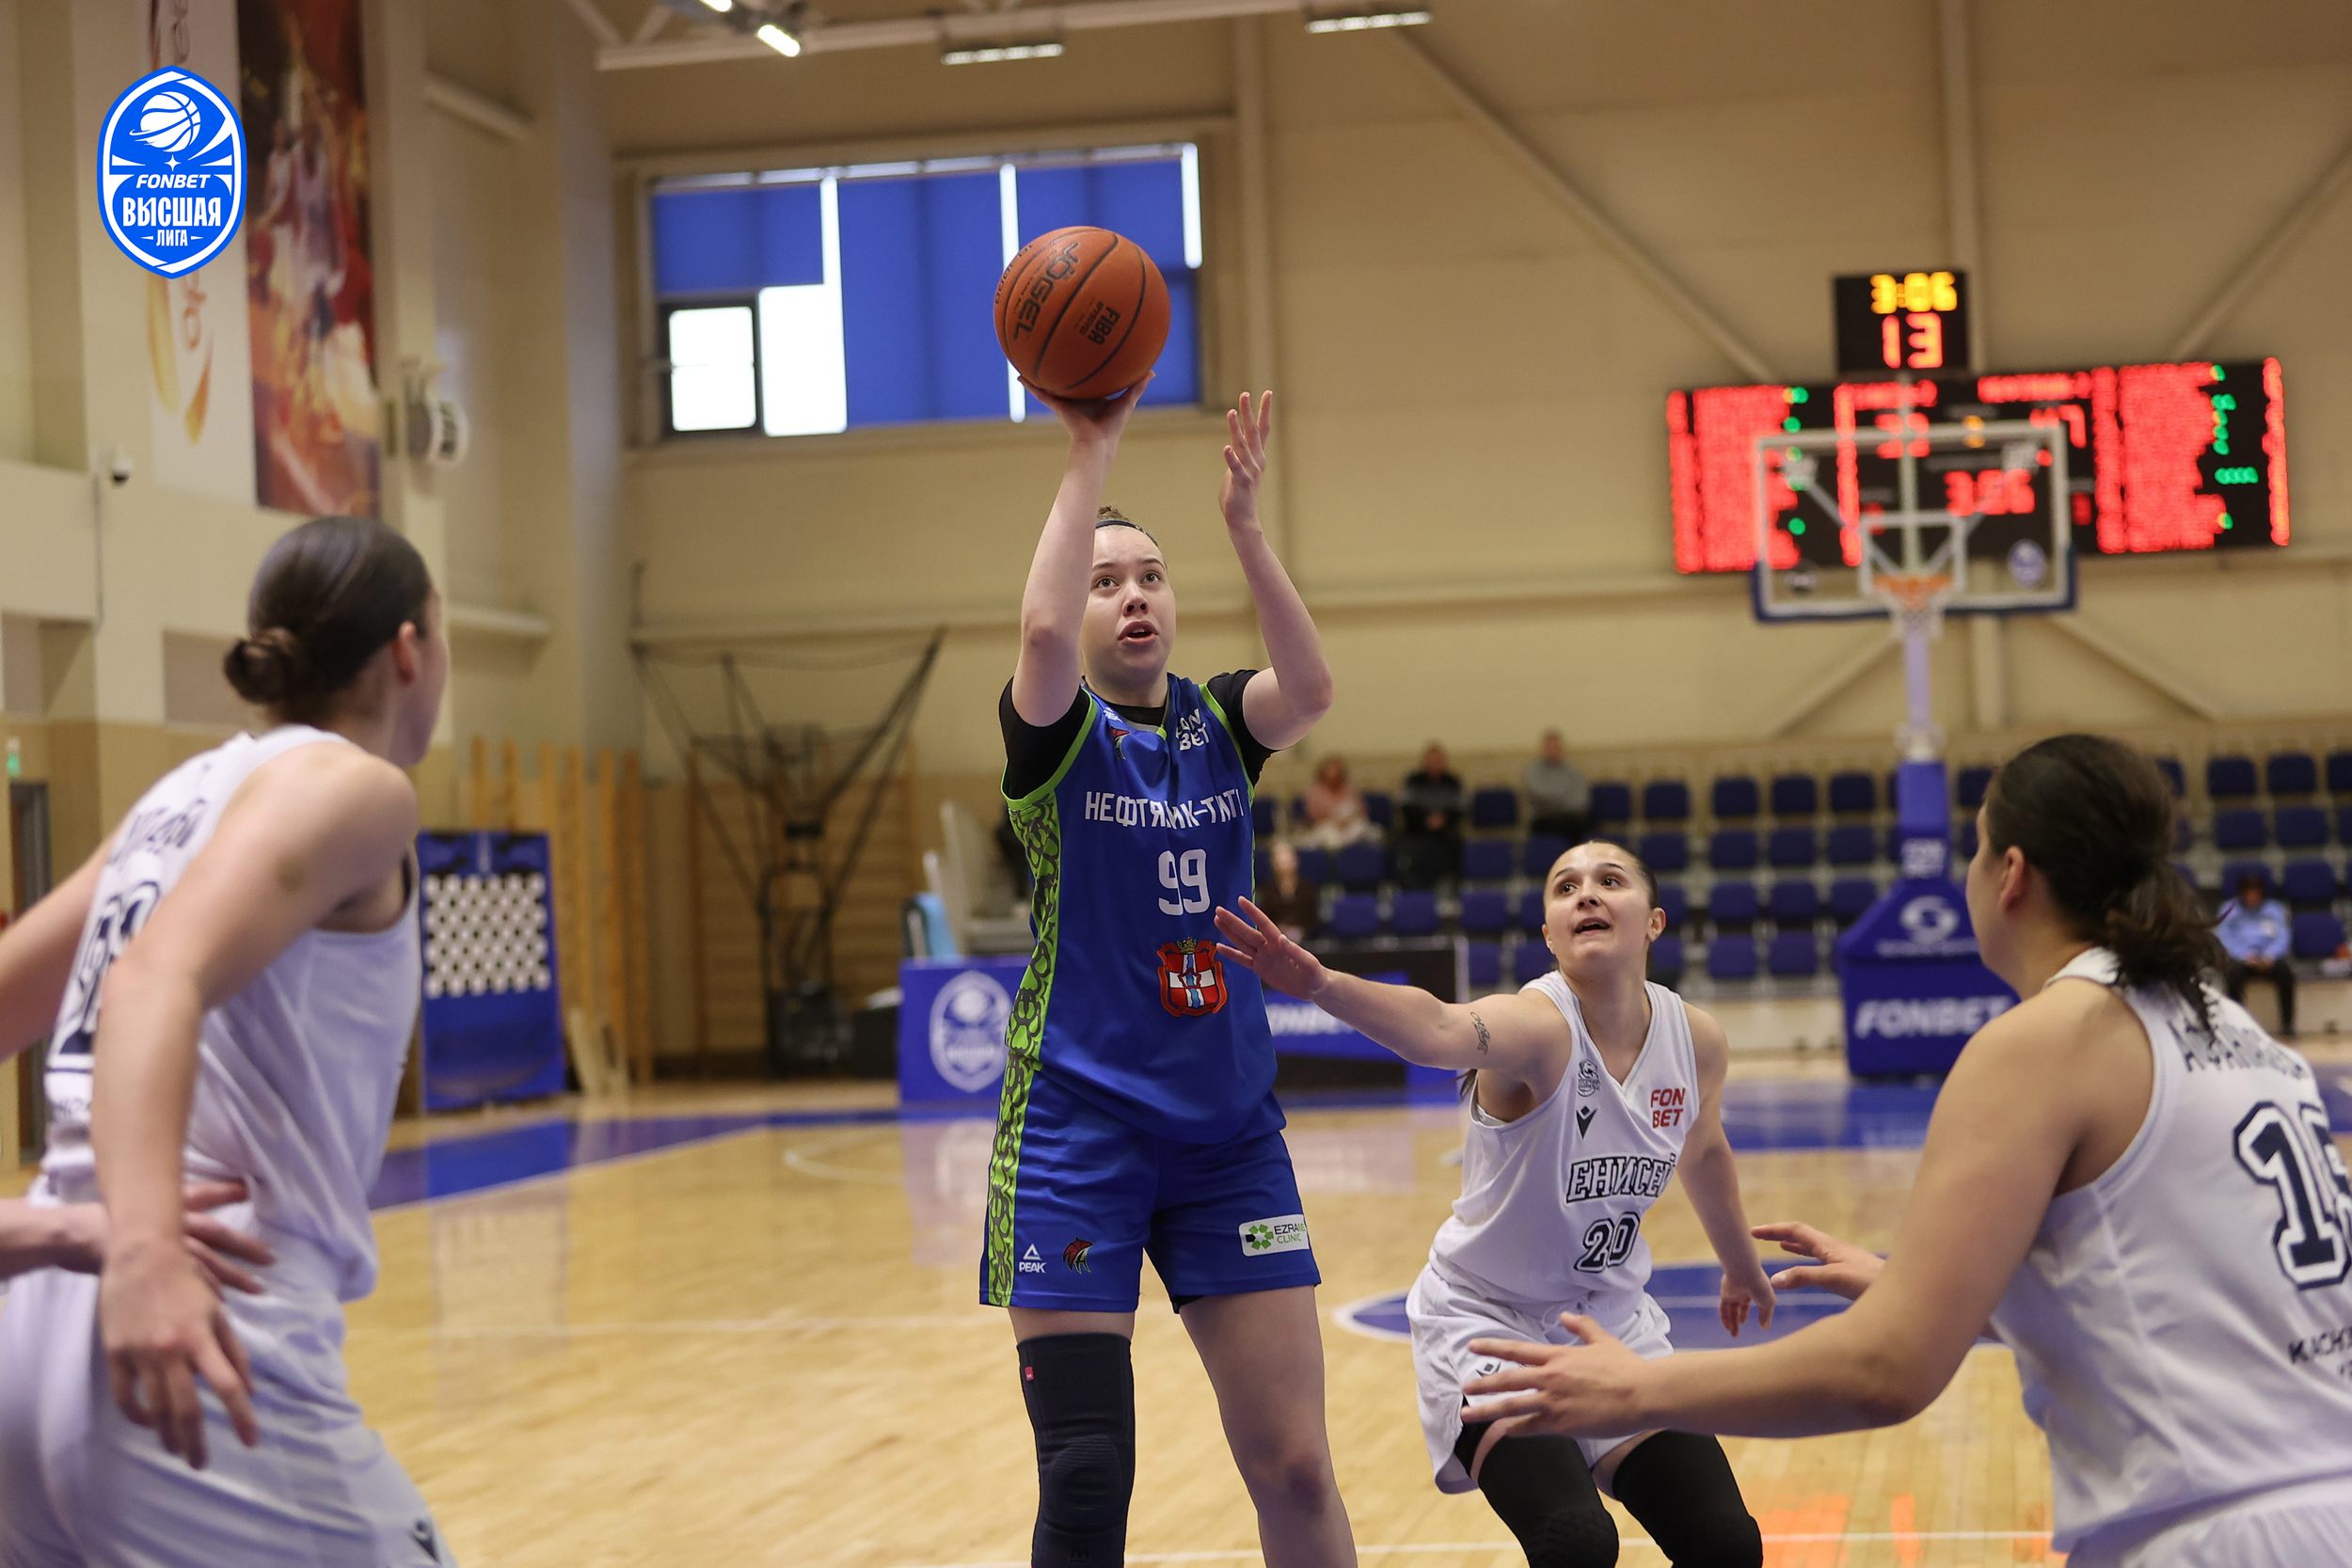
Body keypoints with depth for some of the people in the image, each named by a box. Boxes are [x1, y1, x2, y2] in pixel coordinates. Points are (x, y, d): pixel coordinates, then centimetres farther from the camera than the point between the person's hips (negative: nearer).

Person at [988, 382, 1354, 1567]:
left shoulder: (1221, 724, 7)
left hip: (1229, 1128, 4)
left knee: (1296, 1469, 3)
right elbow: (1042, 632, -26)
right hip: (1078, 1125, -3)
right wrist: (1090, 457, -21)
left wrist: (1243, 525, -24)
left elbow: (1311, 686, -16)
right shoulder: (1059, 735, -3)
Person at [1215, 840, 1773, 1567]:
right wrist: (1323, 985, -69)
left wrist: (1742, 1267, 31)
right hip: (1489, 1318, -5)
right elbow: (1438, 1030, -49)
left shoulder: (1695, 1040, -7)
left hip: (1613, 1317, 5)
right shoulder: (1537, 1024, -25)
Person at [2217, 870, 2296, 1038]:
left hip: (2269, 959, 1)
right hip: (2239, 959, -1)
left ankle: (2287, 1024, -26)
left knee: (2286, 973, -31)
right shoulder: (2230, 910, 14)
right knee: (2233, 973, -36)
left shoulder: (2274, 909, 18)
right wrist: (2244, 955, -18)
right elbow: (2225, 937, 1)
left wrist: (2270, 955, -16)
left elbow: (2282, 936, 6)